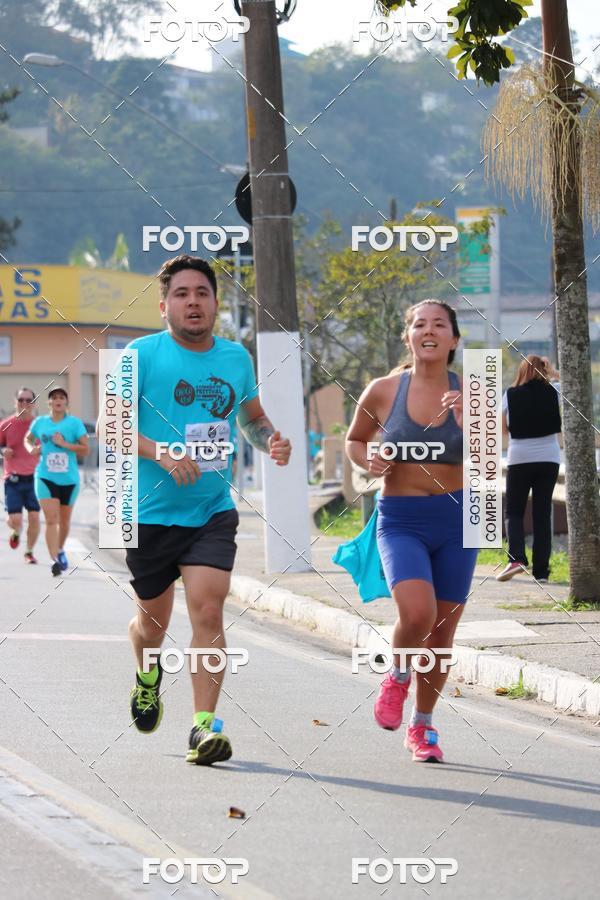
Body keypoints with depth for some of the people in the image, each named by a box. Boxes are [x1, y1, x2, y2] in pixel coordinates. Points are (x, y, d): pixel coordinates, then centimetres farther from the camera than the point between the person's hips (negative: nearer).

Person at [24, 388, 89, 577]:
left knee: (64, 520, 15)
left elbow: (85, 449, -7)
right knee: (51, 520, -15)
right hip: (46, 477, -1)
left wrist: (64, 444, -18)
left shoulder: (75, 423, -3)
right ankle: (55, 560, -20)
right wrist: (31, 448, 0)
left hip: (69, 479, 1)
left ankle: (60, 550, 41)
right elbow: (28, 439, 22)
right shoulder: (40, 422, 3)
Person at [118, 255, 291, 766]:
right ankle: (148, 673, 48)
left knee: (208, 611, -16)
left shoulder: (236, 358, 7)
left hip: (213, 511, 2)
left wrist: (270, 440, 0)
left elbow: (252, 417, 23)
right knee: (153, 622, 13)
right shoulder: (143, 355, -7)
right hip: (152, 512, -2)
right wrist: (162, 454, -27)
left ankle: (205, 726, -15)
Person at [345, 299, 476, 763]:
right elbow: (354, 440, 14)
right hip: (401, 520, -2)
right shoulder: (383, 392, -4)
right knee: (417, 612, -24)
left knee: (443, 631, 9)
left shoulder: (469, 395, -4)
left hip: (456, 520, 2)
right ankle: (398, 676, 10)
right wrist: (367, 460, -7)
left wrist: (470, 422, -28)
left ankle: (422, 725, 30)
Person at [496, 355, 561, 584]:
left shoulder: (511, 395, -4)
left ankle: (516, 558, -15)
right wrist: (550, 370, 20)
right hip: (548, 460, 2)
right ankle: (541, 571, 2)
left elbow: (503, 428, 5)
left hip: (519, 460, -2)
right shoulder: (552, 391, 0)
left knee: (513, 513, 8)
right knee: (542, 514, 6)